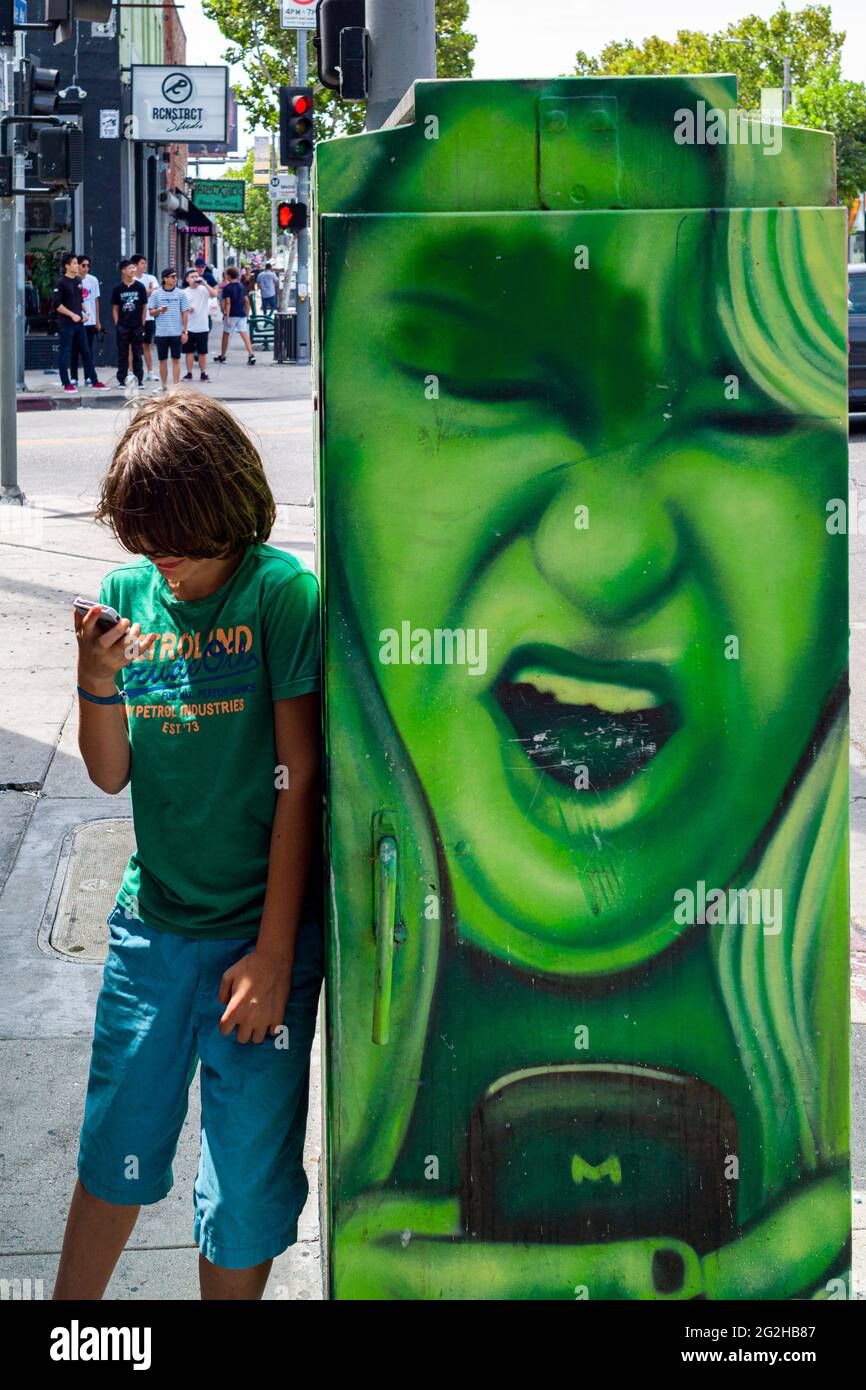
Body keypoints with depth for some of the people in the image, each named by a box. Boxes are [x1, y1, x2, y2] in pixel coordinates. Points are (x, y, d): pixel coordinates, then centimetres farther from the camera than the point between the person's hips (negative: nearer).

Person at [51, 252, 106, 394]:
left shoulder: (78, 281, 11)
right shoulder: (61, 283, -11)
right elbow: (56, 304, -14)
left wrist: (84, 312, 7)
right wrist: (72, 315, -16)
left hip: (78, 323, 7)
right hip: (66, 324, -7)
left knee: (86, 353, 9)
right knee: (65, 354, 0)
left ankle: (94, 381, 13)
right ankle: (66, 384, 5)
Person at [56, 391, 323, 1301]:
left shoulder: (280, 592, -12)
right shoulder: (126, 595, 2)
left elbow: (299, 780, -11)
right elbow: (111, 774, 4)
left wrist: (273, 954, -12)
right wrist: (97, 680, -16)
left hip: (260, 929, -4)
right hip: (151, 919, 4)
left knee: (244, 1183, 5)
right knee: (116, 1149, 16)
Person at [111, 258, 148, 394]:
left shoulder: (140, 287, 2)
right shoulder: (118, 289, 1)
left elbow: (144, 306, 6)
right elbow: (115, 308, 6)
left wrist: (143, 323, 0)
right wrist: (117, 323, -2)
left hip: (137, 326, 0)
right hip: (122, 326, 0)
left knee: (137, 354, 5)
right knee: (123, 354, 4)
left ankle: (139, 380, 9)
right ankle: (121, 380, 9)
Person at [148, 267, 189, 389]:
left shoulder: (181, 293, 3)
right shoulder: (156, 294, 3)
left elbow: (185, 313, 5)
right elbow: (151, 312, 6)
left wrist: (184, 331, 0)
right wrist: (159, 310, -16)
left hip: (176, 333, 0)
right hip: (161, 333, 0)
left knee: (176, 360, 1)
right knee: (163, 361, 6)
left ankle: (176, 386, 4)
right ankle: (164, 386, 15)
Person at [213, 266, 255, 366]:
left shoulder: (227, 288, -9)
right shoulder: (241, 286, 8)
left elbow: (227, 302, -16)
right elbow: (247, 301, 11)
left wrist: (227, 317, -17)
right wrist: (247, 314, 18)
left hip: (232, 315, -4)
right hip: (242, 314, 4)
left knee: (226, 335, 11)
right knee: (244, 334, -3)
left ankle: (222, 356, 22)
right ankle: (251, 355, -20)